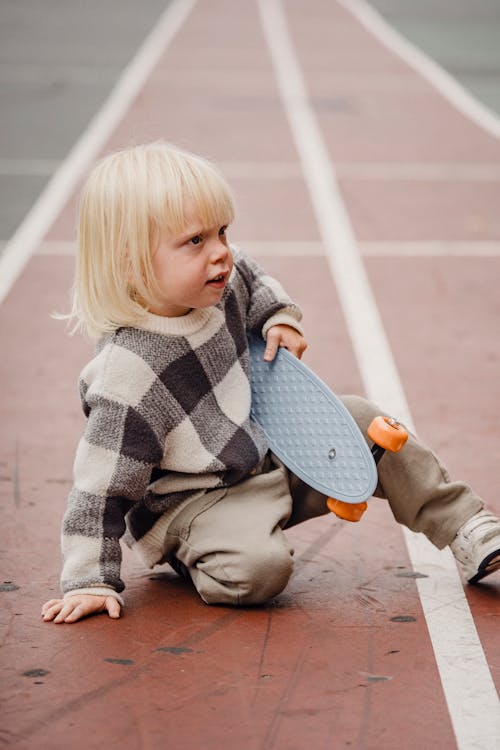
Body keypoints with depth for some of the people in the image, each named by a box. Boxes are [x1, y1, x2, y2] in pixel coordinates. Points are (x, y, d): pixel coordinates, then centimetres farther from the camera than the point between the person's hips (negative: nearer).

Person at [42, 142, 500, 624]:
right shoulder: (129, 372, -31)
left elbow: (254, 282, 20)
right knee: (259, 568, -35)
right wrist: (90, 582, -23)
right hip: (192, 502, -9)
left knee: (357, 418, 7)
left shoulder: (219, 283, -8)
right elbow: (99, 487, -24)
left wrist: (281, 318, 4)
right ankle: (203, 562, -2)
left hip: (262, 453, 9)